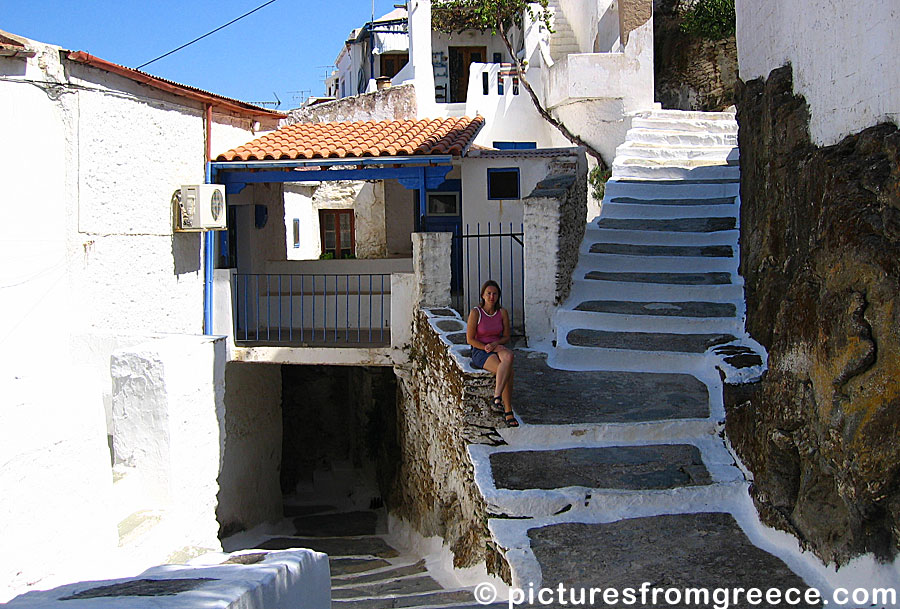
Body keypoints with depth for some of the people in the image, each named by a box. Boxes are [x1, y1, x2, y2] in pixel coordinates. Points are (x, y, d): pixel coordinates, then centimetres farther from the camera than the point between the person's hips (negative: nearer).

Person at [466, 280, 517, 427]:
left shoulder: (502, 312, 4)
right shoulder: (475, 313, -7)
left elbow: (506, 337, 8)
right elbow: (470, 339, -6)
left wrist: (494, 345, -12)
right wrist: (486, 348, -17)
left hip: (498, 349, 4)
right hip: (480, 352, -4)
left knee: (509, 356, -37)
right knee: (508, 371, -32)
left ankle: (497, 398, -45)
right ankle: (508, 412, -29)